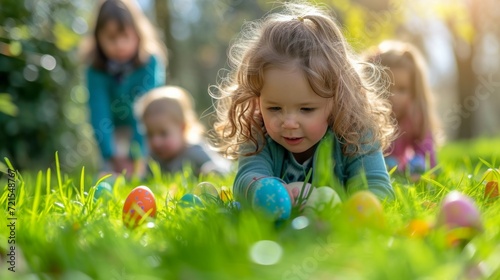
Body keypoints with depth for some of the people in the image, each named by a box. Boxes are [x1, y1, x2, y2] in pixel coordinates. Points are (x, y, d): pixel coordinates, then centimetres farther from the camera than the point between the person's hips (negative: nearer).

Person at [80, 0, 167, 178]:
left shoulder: (150, 62, -23)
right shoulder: (96, 70, -17)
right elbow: (100, 114, -22)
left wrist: (136, 154, -32)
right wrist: (112, 155, -31)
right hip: (117, 132, 2)